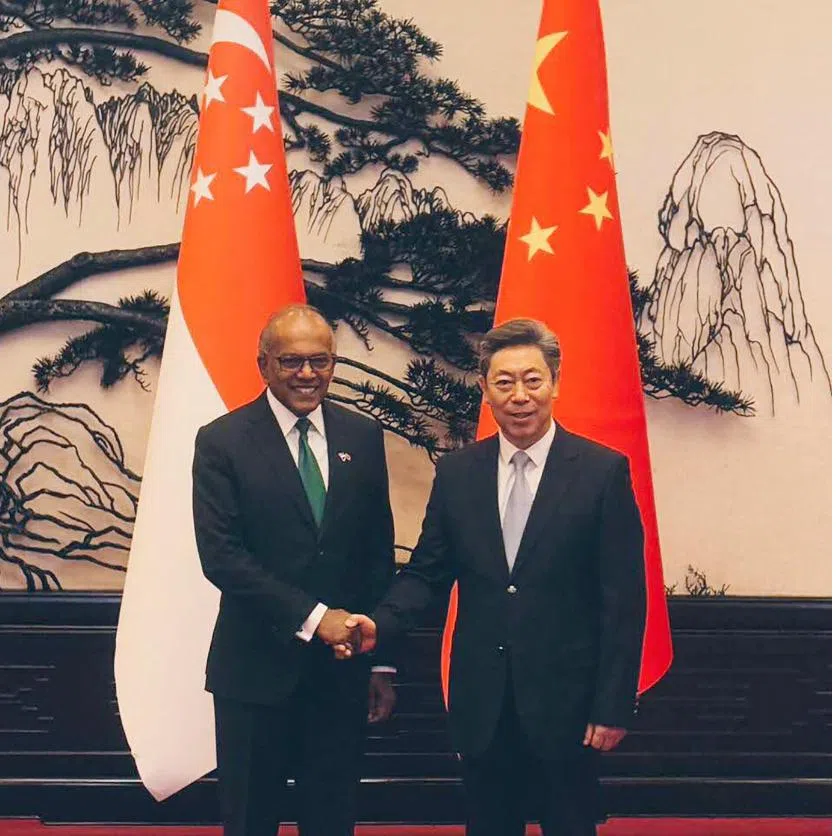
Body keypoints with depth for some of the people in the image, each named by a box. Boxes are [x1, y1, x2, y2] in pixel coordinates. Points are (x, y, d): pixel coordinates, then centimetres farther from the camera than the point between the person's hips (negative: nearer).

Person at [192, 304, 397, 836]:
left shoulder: (364, 437, 5)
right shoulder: (222, 442, -5)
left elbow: (379, 552, 8)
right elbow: (221, 556, -13)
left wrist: (382, 661, 7)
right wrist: (312, 617, -17)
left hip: (342, 669, 3)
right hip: (256, 670, -2)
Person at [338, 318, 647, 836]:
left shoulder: (602, 471, -7)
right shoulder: (456, 473, 4)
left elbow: (624, 599, -7)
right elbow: (427, 572, 7)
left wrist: (614, 706, -9)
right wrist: (380, 625, -12)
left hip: (565, 702, -3)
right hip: (481, 703, 3)